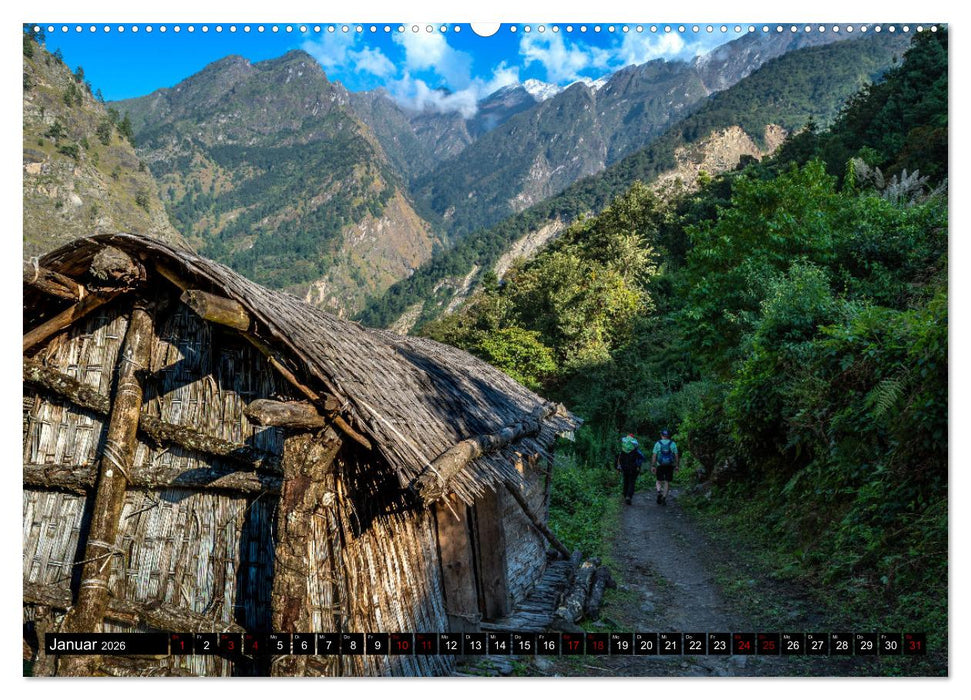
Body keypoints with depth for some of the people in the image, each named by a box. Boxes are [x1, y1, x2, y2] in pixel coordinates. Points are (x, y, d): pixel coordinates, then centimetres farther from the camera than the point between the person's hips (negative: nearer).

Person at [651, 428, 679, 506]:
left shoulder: (658, 443, -1)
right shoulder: (673, 444, 1)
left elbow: (654, 455, -5)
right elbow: (676, 455, 0)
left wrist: (653, 466, -2)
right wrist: (677, 465, 7)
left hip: (660, 465, 0)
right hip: (670, 466, 0)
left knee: (659, 481, 12)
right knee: (667, 482, 8)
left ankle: (659, 491, -15)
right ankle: (664, 498, 3)